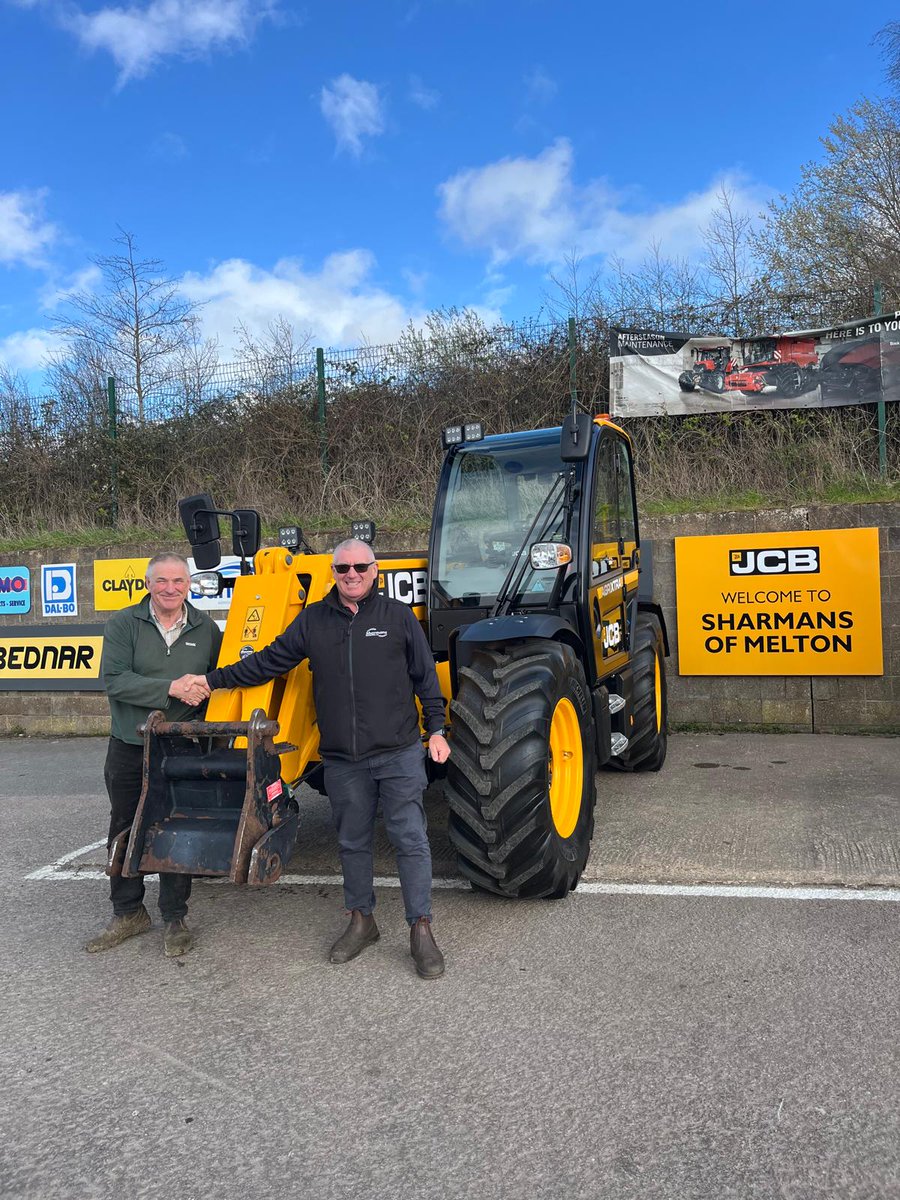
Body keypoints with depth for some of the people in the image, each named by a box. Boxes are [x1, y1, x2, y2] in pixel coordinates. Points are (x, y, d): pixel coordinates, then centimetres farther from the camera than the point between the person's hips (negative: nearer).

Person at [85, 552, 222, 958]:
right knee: (124, 832, 12)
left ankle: (174, 918, 21)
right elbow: (113, 679, -16)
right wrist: (171, 688, -24)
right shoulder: (123, 624, -5)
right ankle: (128, 913, 30)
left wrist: (203, 689, -13)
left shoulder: (206, 628, 1)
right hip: (129, 747, 0)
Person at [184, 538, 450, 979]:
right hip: (342, 760, 3)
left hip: (399, 753, -2)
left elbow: (424, 676, 3)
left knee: (410, 839, 0)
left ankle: (420, 929, 12)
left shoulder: (398, 616, 1)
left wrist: (435, 728, -1)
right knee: (353, 842, 15)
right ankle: (361, 921, 31)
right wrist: (215, 679, 6)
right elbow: (268, 661, 10)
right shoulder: (312, 620, 6)